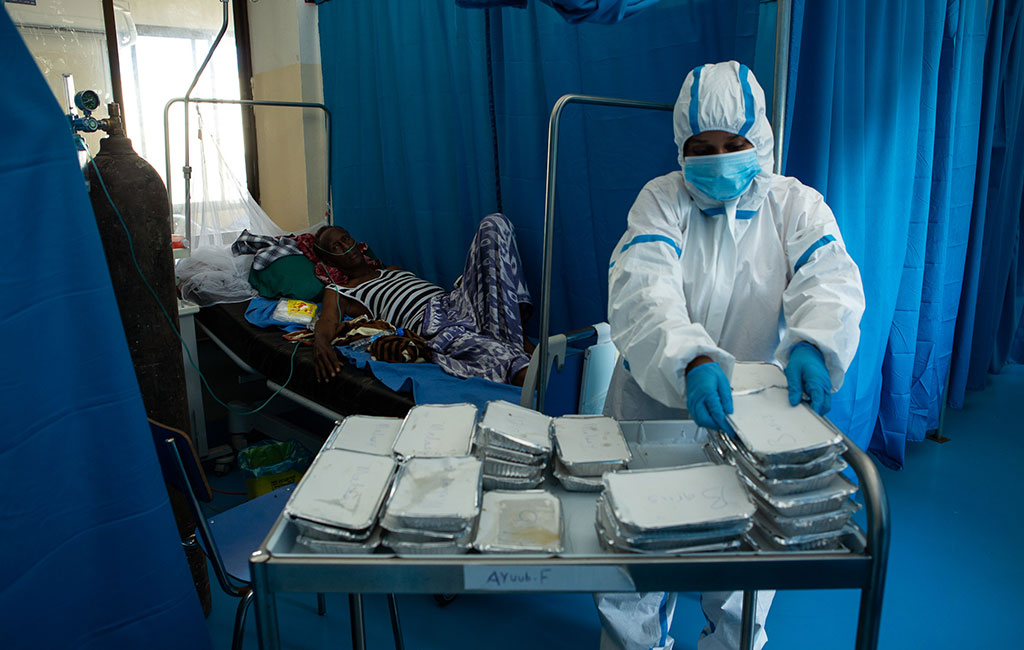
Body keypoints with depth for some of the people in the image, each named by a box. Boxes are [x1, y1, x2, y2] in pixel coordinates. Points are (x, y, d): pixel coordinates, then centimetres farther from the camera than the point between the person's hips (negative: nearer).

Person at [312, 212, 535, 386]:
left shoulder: (392, 270, 38)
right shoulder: (337, 293, 20)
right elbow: (326, 322, 0)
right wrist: (320, 343, -26)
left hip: (455, 301, 7)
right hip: (428, 323, -6)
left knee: (494, 223, -8)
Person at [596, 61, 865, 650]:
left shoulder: (794, 204, 1)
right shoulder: (662, 200, -3)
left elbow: (832, 281, -15)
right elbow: (641, 290, -21)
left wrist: (813, 343, -38)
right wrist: (690, 361, -40)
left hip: (753, 417, 1)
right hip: (655, 408, 0)